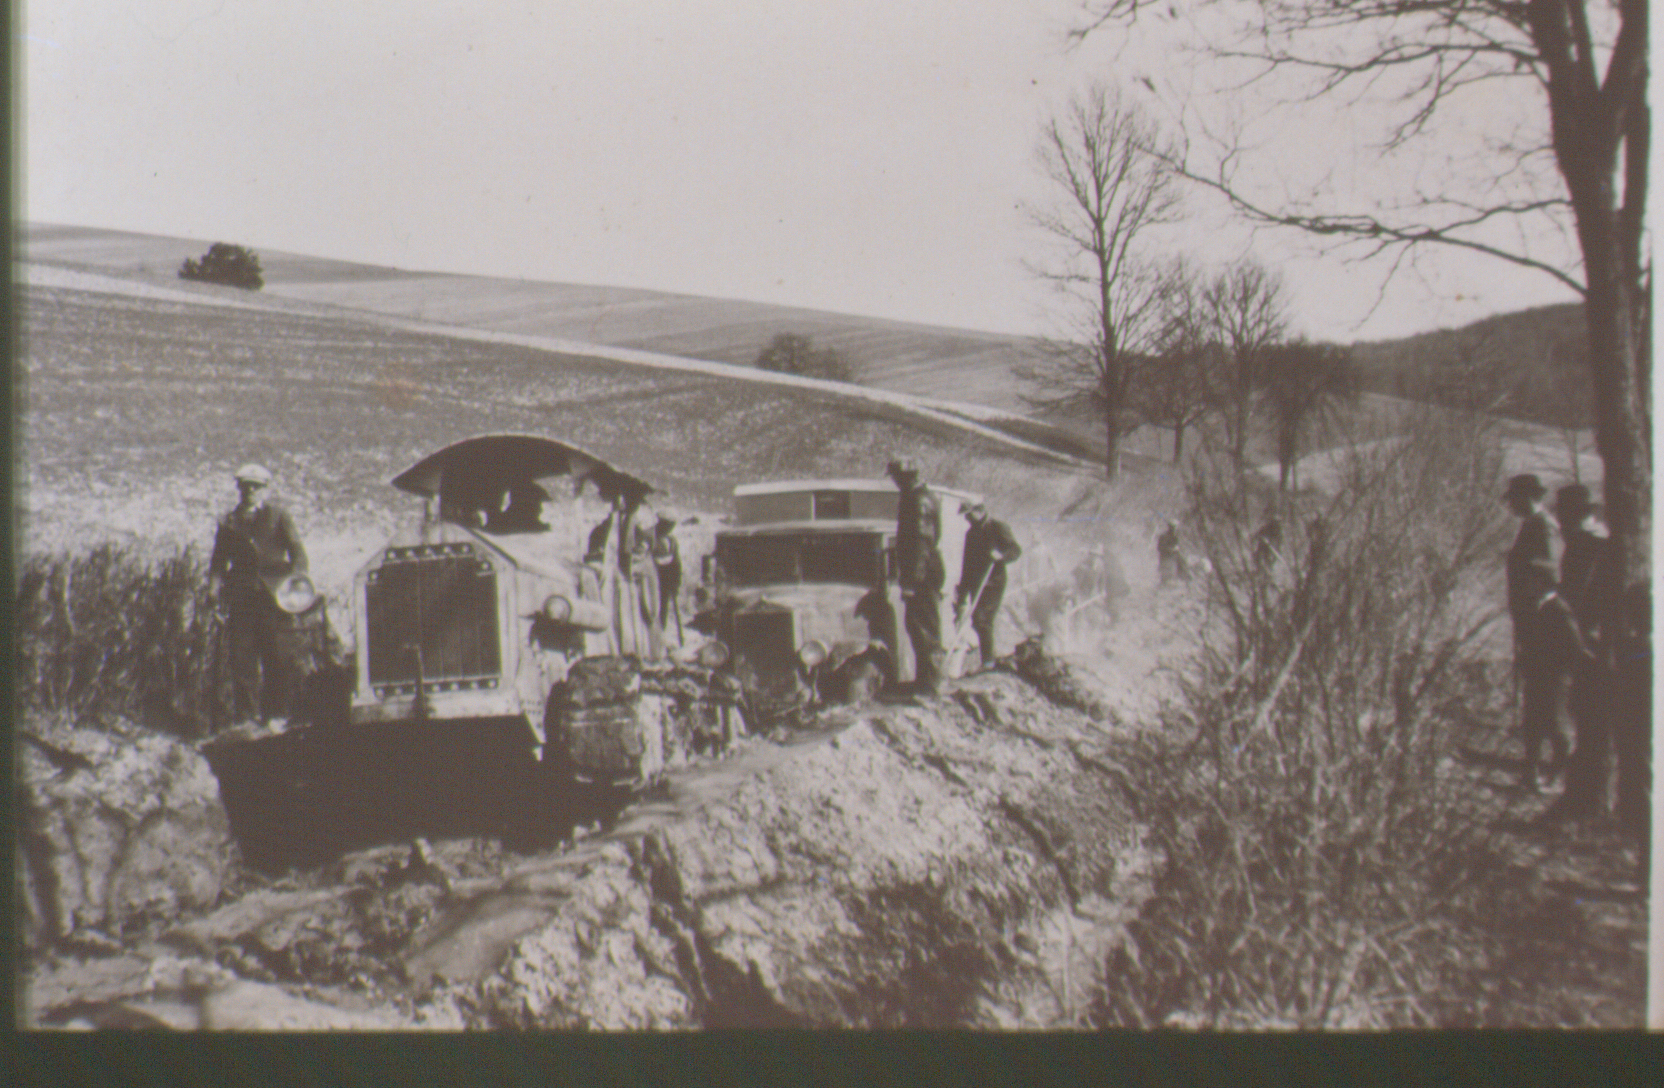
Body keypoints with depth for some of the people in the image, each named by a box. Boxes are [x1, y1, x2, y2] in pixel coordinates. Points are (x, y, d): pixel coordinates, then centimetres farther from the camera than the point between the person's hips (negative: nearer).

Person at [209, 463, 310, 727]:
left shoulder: (279, 517, 12)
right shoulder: (229, 522, 19)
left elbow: (297, 551, 4)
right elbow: (218, 559, 16)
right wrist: (216, 585, -3)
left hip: (274, 595, -2)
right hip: (241, 599, 2)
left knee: (279, 660, -5)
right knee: (242, 659, -2)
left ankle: (277, 715, 0)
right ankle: (245, 717, 2)